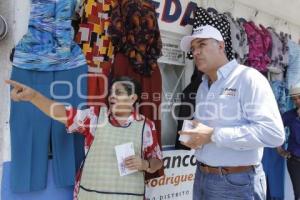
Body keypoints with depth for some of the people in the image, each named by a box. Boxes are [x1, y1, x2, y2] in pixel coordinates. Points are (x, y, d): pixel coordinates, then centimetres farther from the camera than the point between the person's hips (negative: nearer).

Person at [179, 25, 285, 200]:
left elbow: (273, 133, -23)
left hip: (237, 182, -7)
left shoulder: (247, 77, -13)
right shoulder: (203, 87, 13)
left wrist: (213, 135, -23)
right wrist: (194, 136, -1)